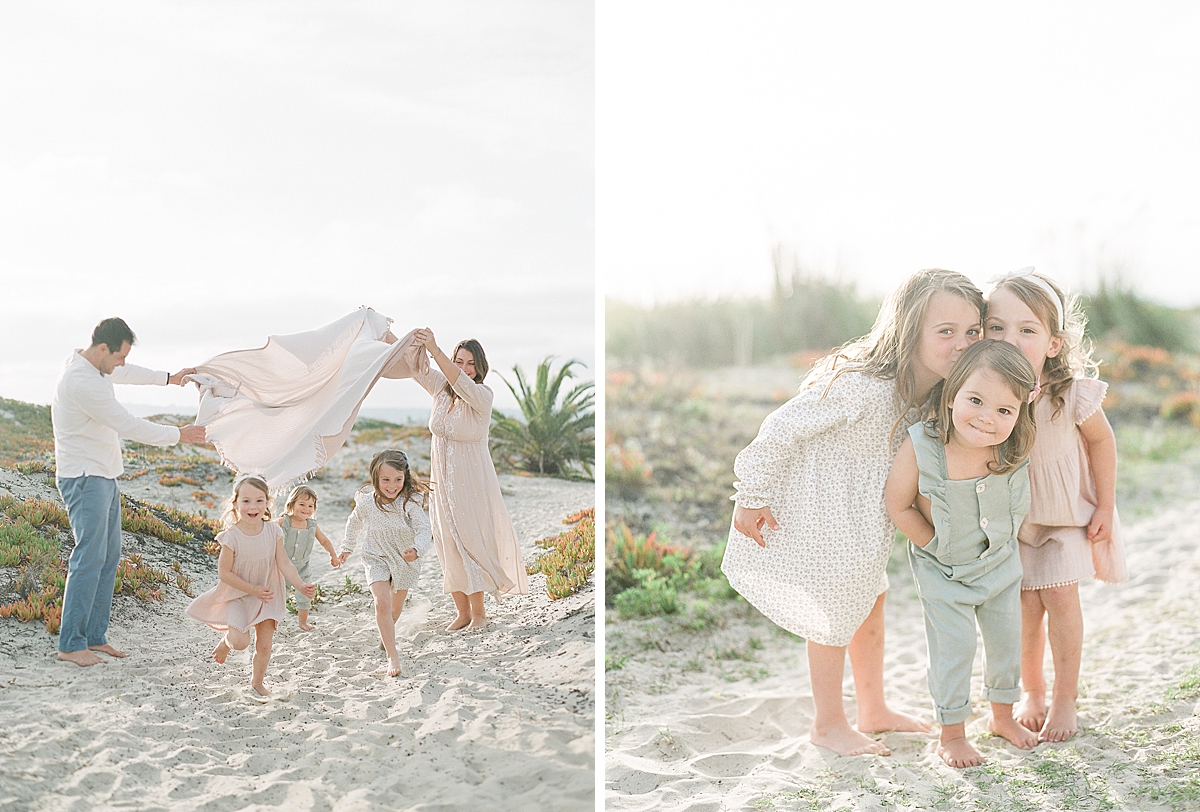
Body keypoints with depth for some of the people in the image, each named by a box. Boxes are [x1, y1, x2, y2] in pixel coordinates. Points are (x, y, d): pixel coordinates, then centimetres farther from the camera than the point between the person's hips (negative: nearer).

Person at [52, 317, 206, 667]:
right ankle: (70, 644, -6)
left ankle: (95, 636, 15)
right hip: (85, 478, -10)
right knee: (90, 558, -11)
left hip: (104, 477, 10)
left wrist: (169, 378, 35)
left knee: (109, 556, 10)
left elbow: (125, 373, 32)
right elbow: (130, 426, -20)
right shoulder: (82, 382, -23)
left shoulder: (93, 365, 8)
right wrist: (179, 435, -11)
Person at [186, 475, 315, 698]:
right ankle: (227, 640, 20)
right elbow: (224, 573, -16)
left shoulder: (273, 531, -11)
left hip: (267, 595, 3)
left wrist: (301, 586, -23)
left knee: (264, 644, 6)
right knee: (240, 641, -18)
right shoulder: (232, 537, -21)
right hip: (237, 595, -3)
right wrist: (253, 590, -19)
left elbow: (284, 564, -9)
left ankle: (257, 681, 33)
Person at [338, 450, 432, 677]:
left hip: (405, 561, 1)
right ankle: (392, 656, -14)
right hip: (377, 558, 0)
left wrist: (416, 550, -47)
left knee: (396, 606, 19)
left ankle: (385, 634, 52)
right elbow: (355, 523, 9)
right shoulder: (365, 502, -14)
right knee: (382, 603, -20)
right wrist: (346, 548, 19)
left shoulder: (410, 502, -22)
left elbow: (424, 530, -27)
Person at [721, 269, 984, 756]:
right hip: (817, 510, -9)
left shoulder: (936, 391, -10)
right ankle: (828, 724, 24)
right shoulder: (863, 386, -36)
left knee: (870, 597, 19)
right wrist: (753, 498, -20)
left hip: (860, 511, 9)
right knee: (836, 611, 3)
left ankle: (873, 710, 38)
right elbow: (782, 429, -28)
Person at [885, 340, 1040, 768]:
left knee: (1006, 637, 18)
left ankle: (1002, 715, 43)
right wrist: (936, 544, -12)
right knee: (953, 646, 3)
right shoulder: (920, 448, -33)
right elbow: (898, 506, -19)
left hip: (1000, 561, 4)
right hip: (943, 570, -3)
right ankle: (951, 734, 24)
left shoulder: (1015, 452, -25)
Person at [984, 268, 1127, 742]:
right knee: (1025, 602, 2)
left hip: (1067, 509, -1)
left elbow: (1101, 440, -8)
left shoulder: (1072, 394, -29)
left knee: (1060, 597, -5)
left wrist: (1105, 508, -3)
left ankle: (1065, 699, 12)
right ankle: (1031, 692, 24)